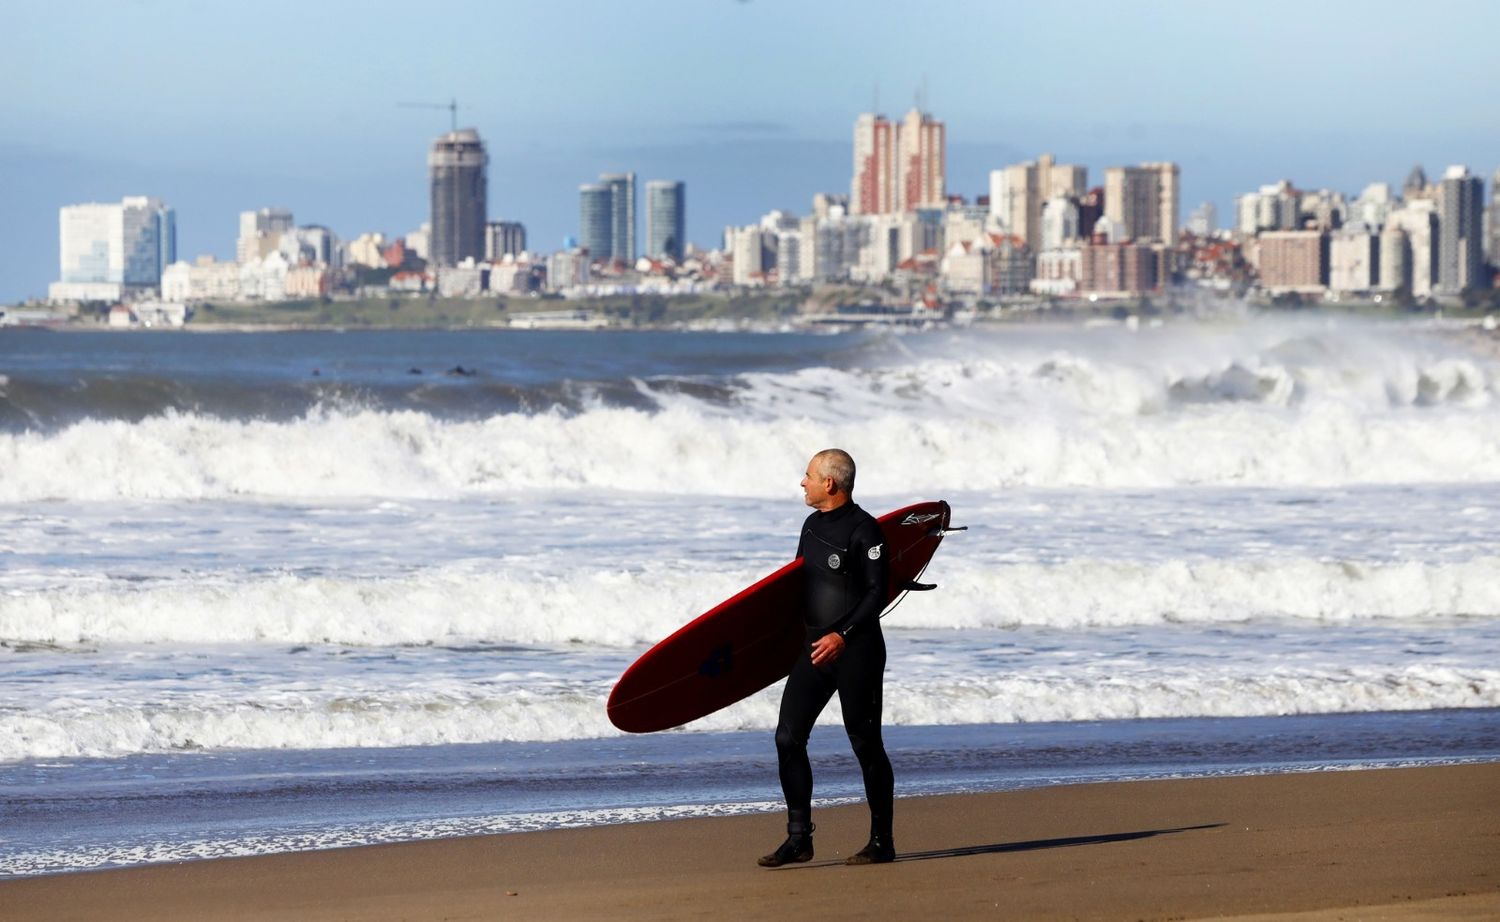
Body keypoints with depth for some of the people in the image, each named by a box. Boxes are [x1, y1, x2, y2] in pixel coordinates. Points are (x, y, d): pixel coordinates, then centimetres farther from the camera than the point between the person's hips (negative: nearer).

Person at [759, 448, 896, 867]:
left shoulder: (863, 529, -11)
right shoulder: (813, 525, 13)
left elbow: (878, 590, -15)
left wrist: (843, 634, -22)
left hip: (856, 650, -8)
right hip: (815, 647, 8)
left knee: (865, 743, -1)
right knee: (788, 737, 0)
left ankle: (882, 842, 8)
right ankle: (799, 838, 4)